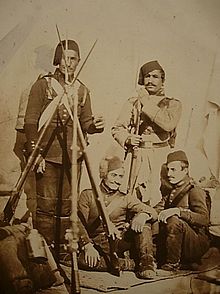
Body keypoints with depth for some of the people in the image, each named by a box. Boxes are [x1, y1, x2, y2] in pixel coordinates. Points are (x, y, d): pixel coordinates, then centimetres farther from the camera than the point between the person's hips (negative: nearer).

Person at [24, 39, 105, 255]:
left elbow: (85, 123, 14)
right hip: (48, 156, -3)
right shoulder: (43, 85, 1)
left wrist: (95, 126, -10)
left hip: (73, 156, 4)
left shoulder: (82, 90, 13)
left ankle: (62, 251, 17)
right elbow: (30, 122, -2)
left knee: (66, 205, 6)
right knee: (46, 205, -4)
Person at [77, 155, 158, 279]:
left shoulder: (126, 198, 15)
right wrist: (87, 246, -19)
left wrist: (143, 215, -24)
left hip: (120, 242, 1)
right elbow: (79, 224, 0)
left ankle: (146, 263, -25)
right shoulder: (88, 195, 10)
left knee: (143, 222, -21)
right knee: (84, 260, -35)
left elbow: (153, 212, 2)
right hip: (97, 244, -1)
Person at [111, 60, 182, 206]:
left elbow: (168, 124, -12)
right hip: (136, 157, 1)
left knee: (157, 200, -8)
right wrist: (127, 138, -11)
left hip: (161, 157, -1)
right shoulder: (132, 103, 15)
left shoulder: (173, 104, 9)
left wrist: (147, 104, -7)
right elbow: (117, 128, 10)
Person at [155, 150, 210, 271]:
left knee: (174, 221, -32)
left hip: (197, 244, -7)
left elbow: (204, 219, -24)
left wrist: (178, 211, -33)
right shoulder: (170, 191, 15)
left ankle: (172, 264, -19)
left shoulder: (195, 191, -10)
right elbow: (157, 209, 6)